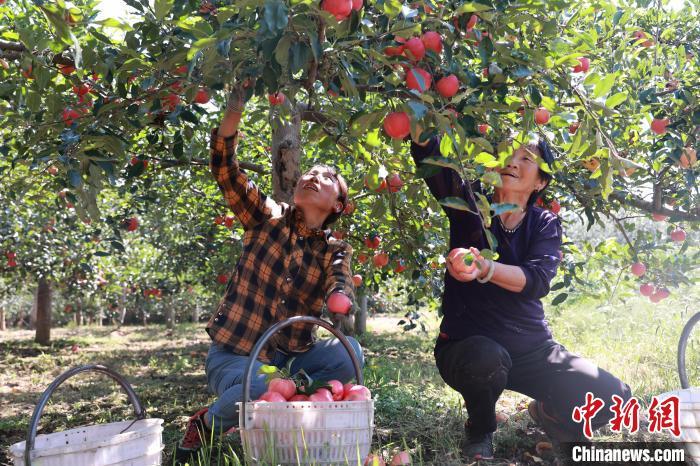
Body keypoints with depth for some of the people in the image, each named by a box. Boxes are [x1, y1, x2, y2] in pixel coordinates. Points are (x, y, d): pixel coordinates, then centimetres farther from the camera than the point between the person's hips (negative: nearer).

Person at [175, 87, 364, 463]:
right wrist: (232, 114, -25)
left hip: (291, 357, 3)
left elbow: (341, 290, -16)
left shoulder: (335, 252, 4)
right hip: (233, 354, -2)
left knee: (349, 353, -23)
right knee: (262, 389, -33)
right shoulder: (268, 217, 0)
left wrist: (340, 302, -40)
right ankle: (206, 424, 0)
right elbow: (225, 171, -11)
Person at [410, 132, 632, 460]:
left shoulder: (545, 224, 2)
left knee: (614, 397, -14)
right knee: (486, 358, -38)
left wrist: (486, 269, -38)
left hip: (532, 348, 2)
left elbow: (537, 280, -19)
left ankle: (547, 414, 21)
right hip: (469, 346, -2)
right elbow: (428, 154, -18)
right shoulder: (469, 205, -1)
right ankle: (480, 429, -2)